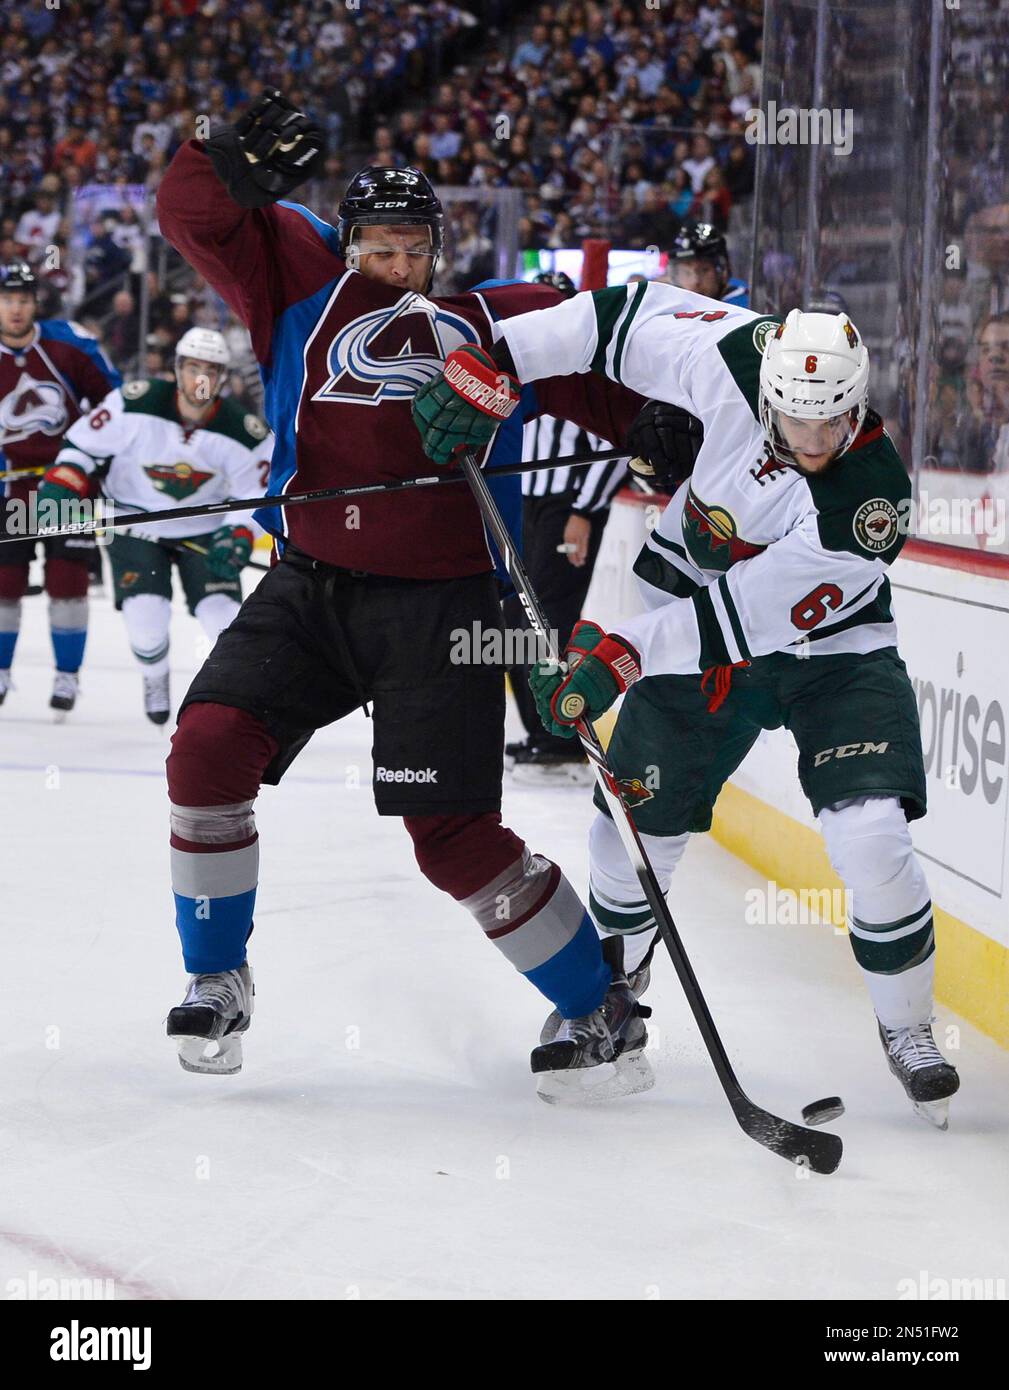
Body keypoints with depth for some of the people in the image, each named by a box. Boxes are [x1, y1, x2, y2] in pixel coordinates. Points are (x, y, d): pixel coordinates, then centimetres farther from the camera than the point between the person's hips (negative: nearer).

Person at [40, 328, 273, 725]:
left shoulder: (242, 432, -19)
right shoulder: (137, 404, -23)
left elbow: (256, 495, -10)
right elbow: (82, 442, -11)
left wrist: (239, 539, -26)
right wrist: (60, 486, -24)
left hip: (204, 530, 1)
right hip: (136, 523, -1)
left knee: (223, 616, -14)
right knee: (146, 617, -15)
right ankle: (155, 677, 19)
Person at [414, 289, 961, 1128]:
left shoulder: (872, 499, -33)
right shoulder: (736, 358, -24)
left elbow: (746, 615, -32)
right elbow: (631, 314, -10)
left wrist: (622, 656, -33)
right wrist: (492, 360, -16)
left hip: (830, 644, -3)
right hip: (701, 622, 3)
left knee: (872, 838, -20)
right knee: (634, 826, 4)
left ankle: (908, 1028, 3)